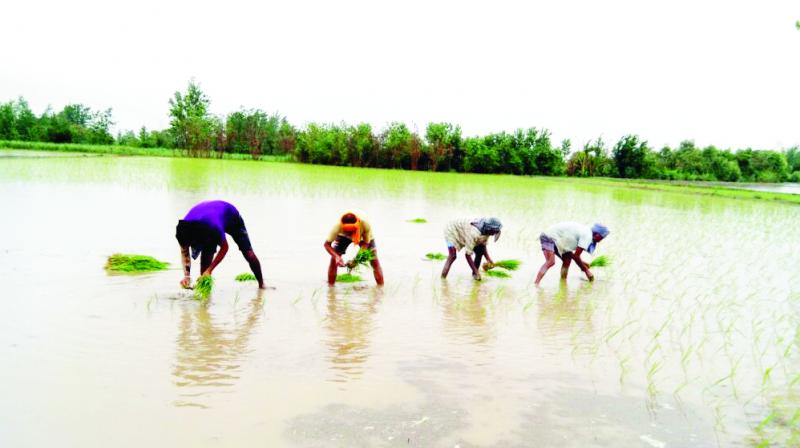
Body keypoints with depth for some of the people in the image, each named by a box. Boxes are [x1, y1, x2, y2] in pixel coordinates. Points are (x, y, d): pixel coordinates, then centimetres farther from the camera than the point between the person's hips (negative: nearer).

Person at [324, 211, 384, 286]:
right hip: (343, 236, 0)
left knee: (374, 260, -10)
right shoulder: (338, 226, -41)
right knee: (334, 259, -12)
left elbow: (366, 243, -28)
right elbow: (327, 244, -34)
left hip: (364, 236, 0)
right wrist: (336, 256, -51)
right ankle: (330, 286, 4)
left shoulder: (365, 225, -42)